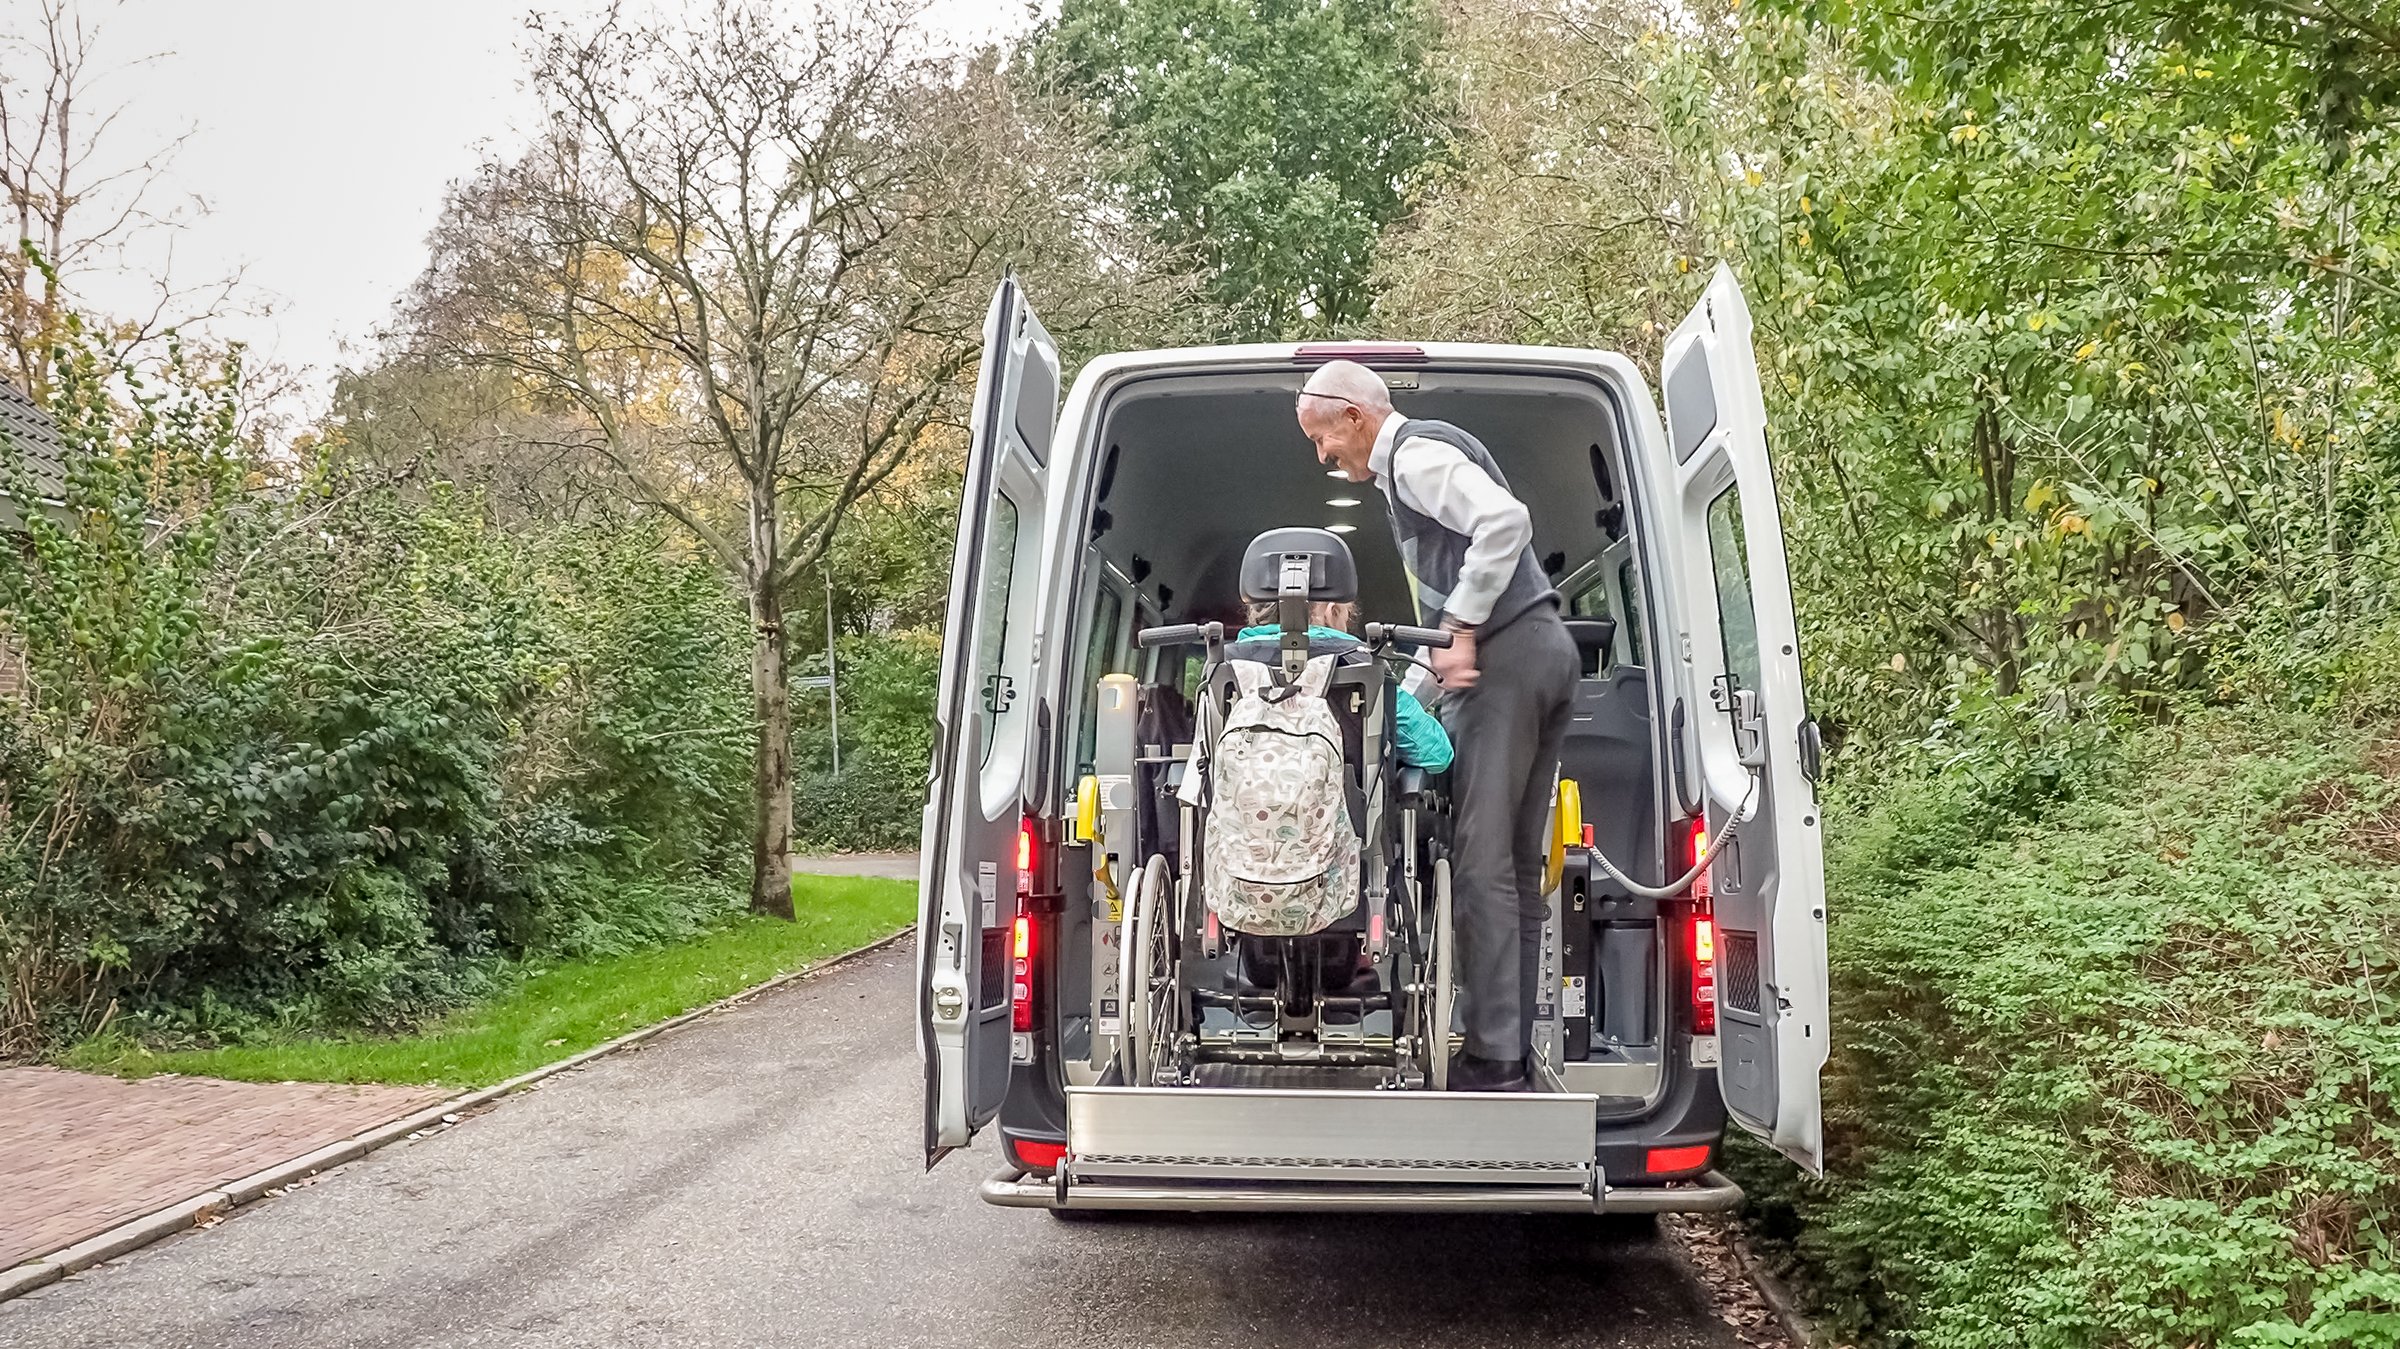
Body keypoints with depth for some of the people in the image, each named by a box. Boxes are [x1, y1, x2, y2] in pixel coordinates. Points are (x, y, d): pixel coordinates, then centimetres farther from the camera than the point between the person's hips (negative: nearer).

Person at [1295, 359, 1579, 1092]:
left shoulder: (1414, 454, -6)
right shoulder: (1421, 455, 25)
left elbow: (1505, 521, -23)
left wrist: (1462, 634, -20)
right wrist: (1433, 671, 19)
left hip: (1504, 655, -11)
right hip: (1547, 647, 11)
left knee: (1481, 860, -10)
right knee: (1517, 865, 10)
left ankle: (1493, 1062, -9)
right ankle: (1516, 1050, 13)